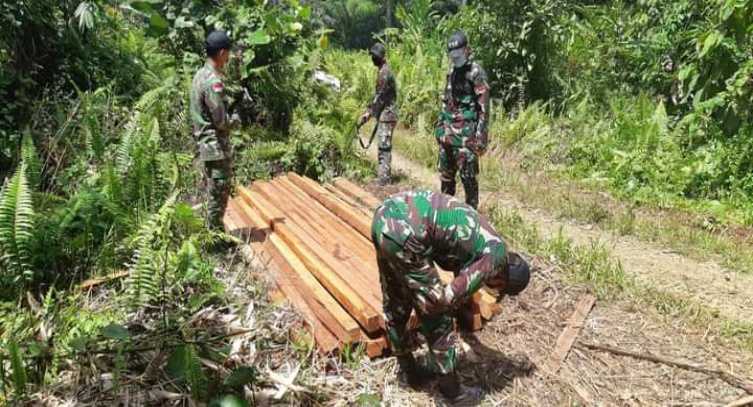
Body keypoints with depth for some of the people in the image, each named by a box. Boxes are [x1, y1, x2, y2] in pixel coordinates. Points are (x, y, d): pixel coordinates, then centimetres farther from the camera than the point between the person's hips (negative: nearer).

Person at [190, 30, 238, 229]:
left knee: (214, 193, 19)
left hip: (205, 145, 10)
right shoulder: (213, 81, -20)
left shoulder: (200, 75, 10)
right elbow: (221, 121, -21)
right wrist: (235, 120, -2)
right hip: (217, 148, -10)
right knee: (219, 194, 0)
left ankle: (213, 231, 30)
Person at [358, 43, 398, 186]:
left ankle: (383, 180, -7)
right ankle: (384, 174, 24)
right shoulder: (383, 71, 16)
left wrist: (368, 114, -13)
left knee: (384, 147, -9)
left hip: (386, 115, -10)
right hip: (385, 115, 10)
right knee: (384, 147, 15)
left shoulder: (384, 73, -16)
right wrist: (369, 110, 16)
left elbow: (379, 97, -18)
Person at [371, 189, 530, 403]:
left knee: (394, 307, 25)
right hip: (404, 234, -10)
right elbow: (448, 297, -5)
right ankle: (451, 389, 29)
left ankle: (411, 371, 45)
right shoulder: (496, 256, 1)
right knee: (437, 319, 10)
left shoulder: (485, 241, 27)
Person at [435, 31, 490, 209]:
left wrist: (481, 136, -18)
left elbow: (484, 107, -13)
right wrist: (440, 125, 19)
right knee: (446, 173, 15)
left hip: (466, 133, -7)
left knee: (468, 175, -4)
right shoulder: (452, 71, 14)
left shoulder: (475, 72, -9)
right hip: (447, 132, 8)